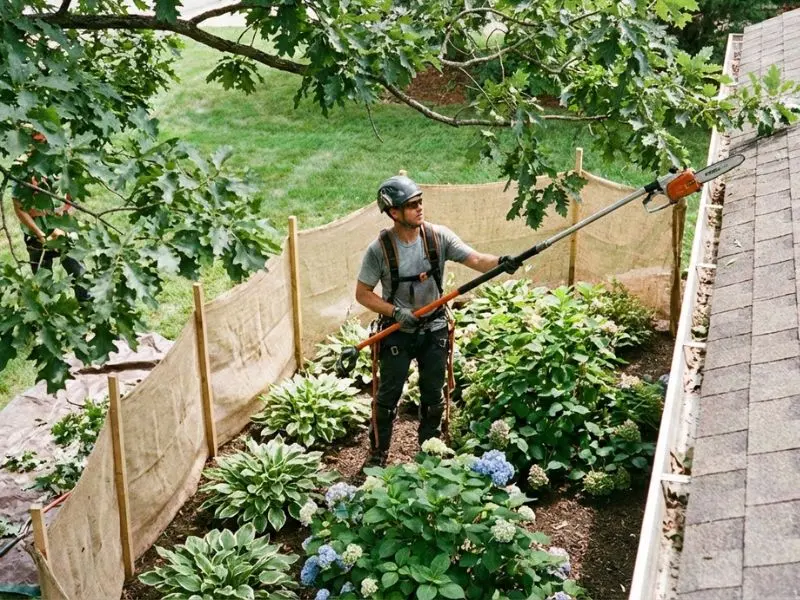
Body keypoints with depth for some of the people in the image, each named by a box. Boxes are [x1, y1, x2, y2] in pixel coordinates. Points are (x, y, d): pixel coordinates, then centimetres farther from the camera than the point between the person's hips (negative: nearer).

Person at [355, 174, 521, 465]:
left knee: (433, 396, 15)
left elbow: (475, 260, -17)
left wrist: (500, 262, -38)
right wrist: (395, 312, -21)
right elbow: (362, 294, -9)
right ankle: (377, 456, 25)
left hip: (434, 330, 3)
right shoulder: (380, 249, -16)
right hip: (398, 332, -2)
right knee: (388, 397, 8)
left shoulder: (438, 236, -10)